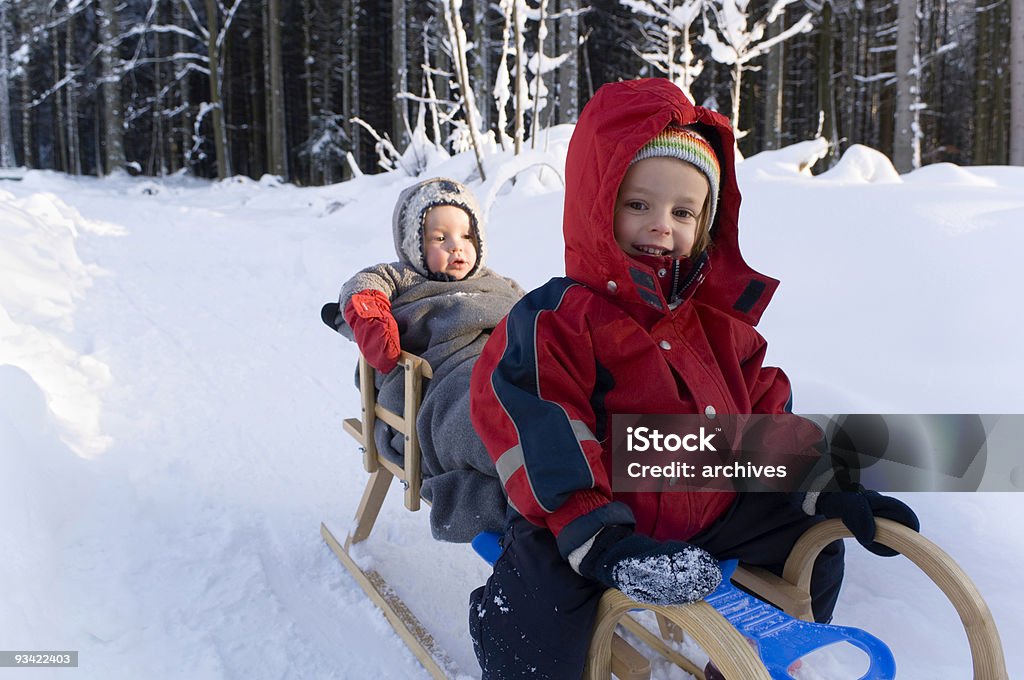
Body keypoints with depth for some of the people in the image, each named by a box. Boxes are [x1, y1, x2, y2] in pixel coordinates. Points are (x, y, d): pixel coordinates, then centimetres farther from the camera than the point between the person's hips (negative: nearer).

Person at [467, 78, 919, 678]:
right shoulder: (556, 318, -14)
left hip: (712, 507, 7)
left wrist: (823, 490, 6)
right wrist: (600, 541, -31)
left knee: (814, 540, 13)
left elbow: (764, 410, 15)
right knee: (537, 595, -32)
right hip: (601, 515, -6)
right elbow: (539, 434, -22)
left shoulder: (718, 317, 8)